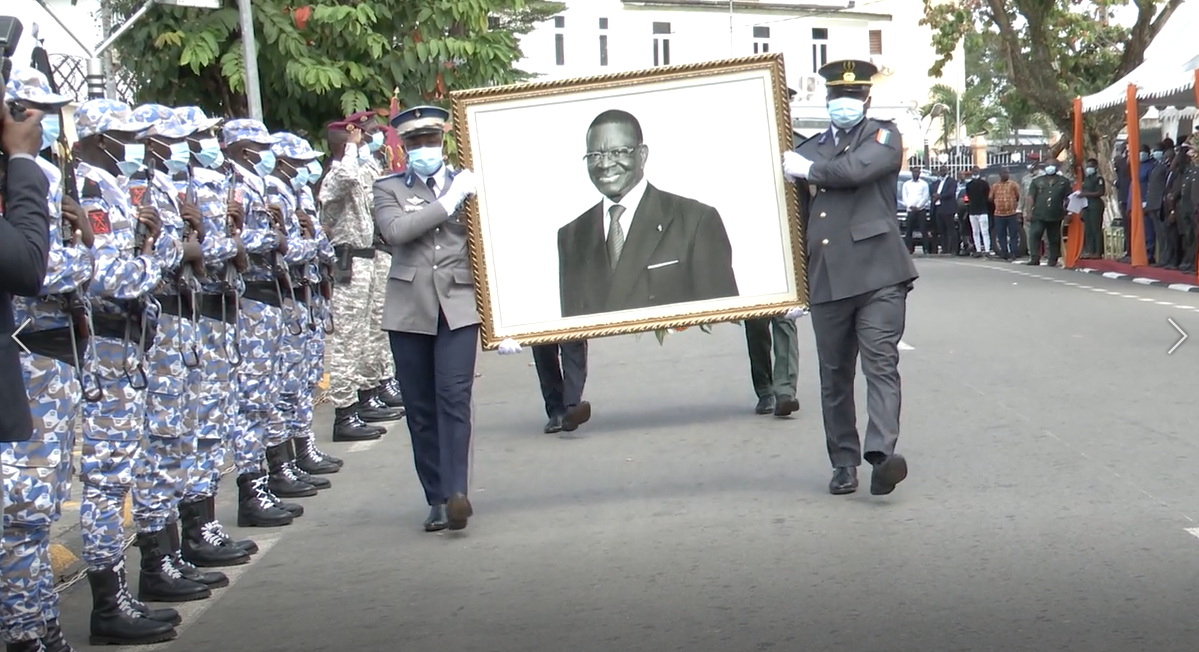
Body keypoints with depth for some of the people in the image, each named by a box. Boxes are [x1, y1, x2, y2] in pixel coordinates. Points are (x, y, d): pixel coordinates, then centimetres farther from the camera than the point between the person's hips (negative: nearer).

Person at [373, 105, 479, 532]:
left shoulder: (468, 183, 10)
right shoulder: (388, 189, 9)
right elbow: (395, 231, -11)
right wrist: (448, 202, -11)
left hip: (459, 305, -1)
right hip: (410, 310, 1)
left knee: (454, 398, -13)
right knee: (420, 409, 3)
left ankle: (457, 492, -18)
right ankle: (436, 499, 9)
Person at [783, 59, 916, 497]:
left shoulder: (883, 136, 6)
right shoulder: (807, 150, 19)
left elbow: (857, 168, -17)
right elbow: (798, 218, 24)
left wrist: (809, 171, 0)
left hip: (878, 274, -5)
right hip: (826, 281, 5)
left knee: (881, 362, -14)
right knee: (834, 375, 7)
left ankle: (881, 453, -25)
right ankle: (844, 464, 13)